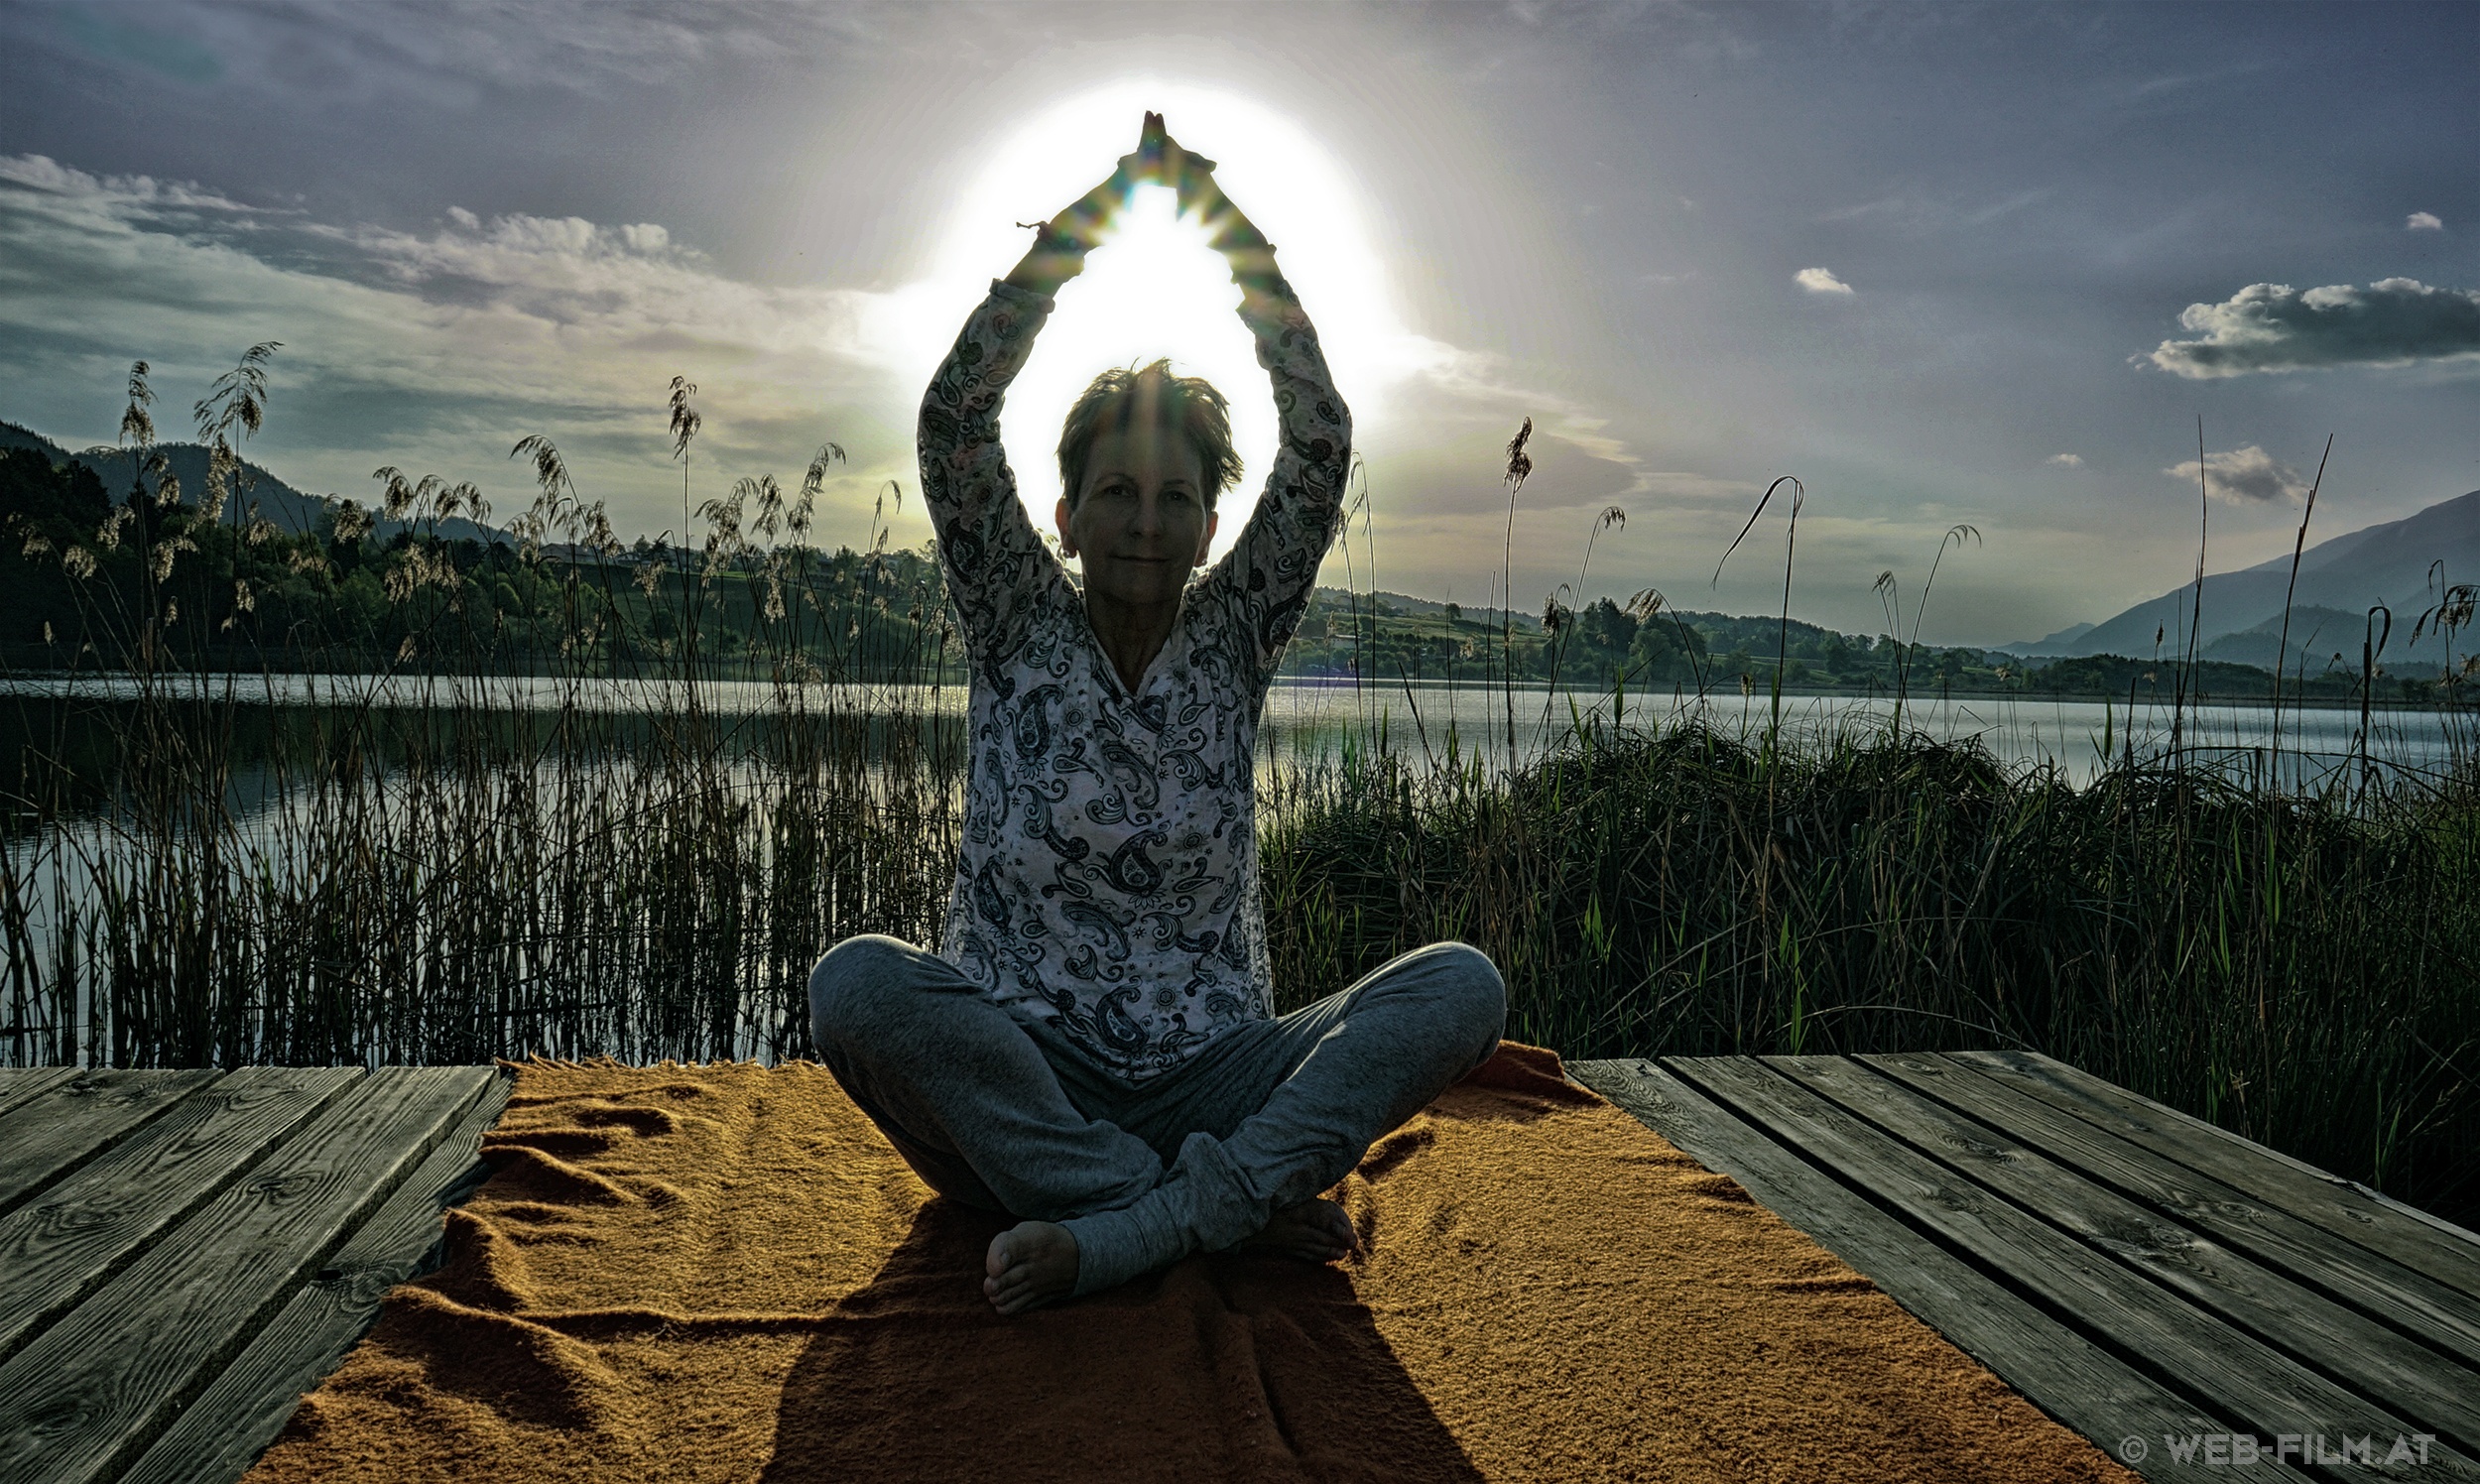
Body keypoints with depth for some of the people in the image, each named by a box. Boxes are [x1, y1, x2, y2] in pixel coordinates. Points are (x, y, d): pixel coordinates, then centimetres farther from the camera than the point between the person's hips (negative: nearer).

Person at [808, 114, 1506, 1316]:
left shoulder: (1233, 636, 6)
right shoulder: (1019, 630, 3)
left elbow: (1320, 445, -5)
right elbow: (953, 418, -10)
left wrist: (1228, 228, -7)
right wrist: (1091, 215, -10)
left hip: (1209, 1078, 1)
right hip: (1016, 1076, -1)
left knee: (1461, 984, -22)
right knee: (858, 979, -32)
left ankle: (1123, 1231, -31)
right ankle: (1235, 1207, -28)